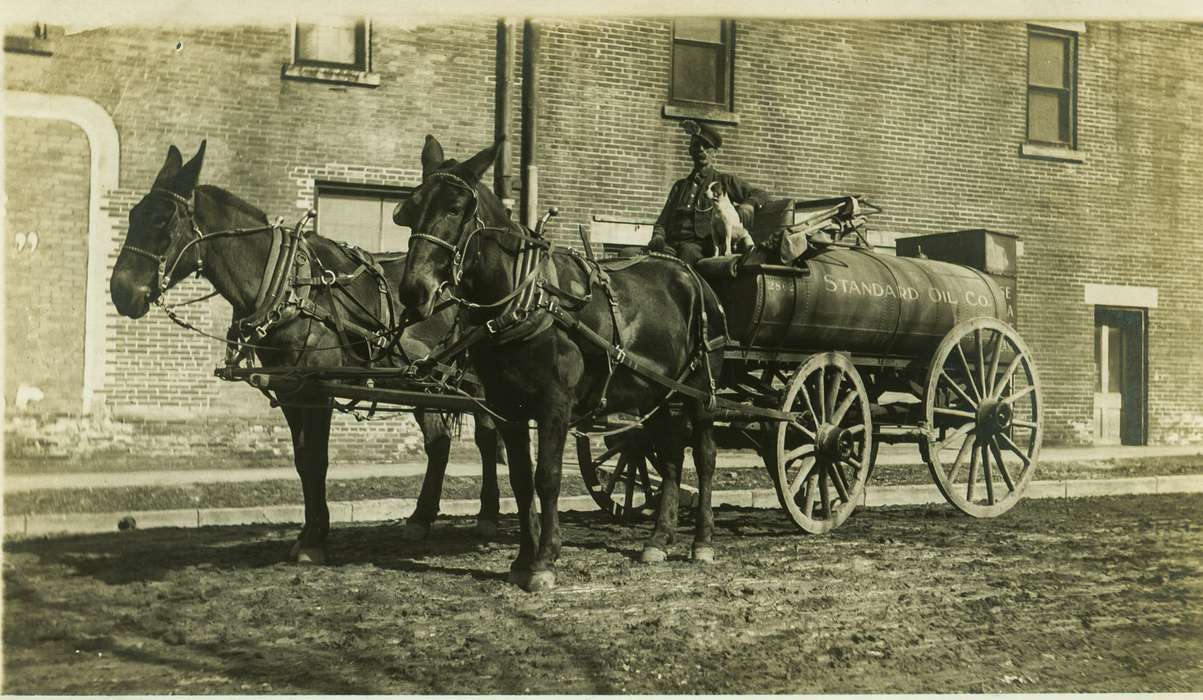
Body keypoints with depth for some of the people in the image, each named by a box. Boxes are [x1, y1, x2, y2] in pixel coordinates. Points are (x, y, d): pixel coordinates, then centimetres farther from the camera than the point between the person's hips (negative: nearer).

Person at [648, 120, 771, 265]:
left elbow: (760, 195, 14)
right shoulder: (680, 186, 28)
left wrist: (747, 206, -9)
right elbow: (662, 221, 26)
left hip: (702, 246, -3)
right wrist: (658, 237, 3)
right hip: (672, 244, 3)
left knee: (688, 251, -39)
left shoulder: (724, 182, 18)